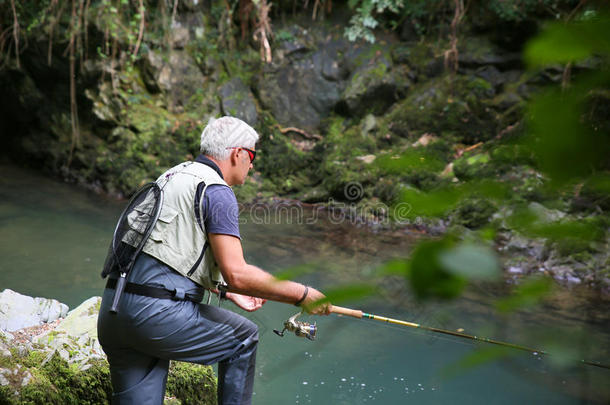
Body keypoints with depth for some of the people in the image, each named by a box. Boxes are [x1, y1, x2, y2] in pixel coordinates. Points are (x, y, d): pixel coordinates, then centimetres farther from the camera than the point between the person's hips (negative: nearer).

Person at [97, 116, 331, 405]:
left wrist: (230, 293, 31)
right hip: (157, 313, -8)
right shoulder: (216, 191, -8)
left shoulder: (173, 176, 21)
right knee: (243, 338, 13)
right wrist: (302, 295, -5)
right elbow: (237, 274, -16)